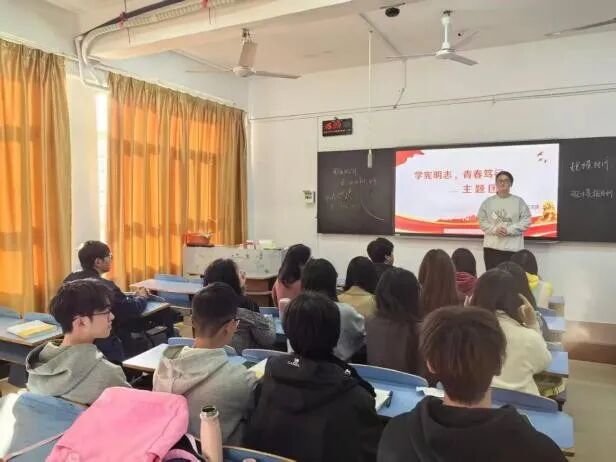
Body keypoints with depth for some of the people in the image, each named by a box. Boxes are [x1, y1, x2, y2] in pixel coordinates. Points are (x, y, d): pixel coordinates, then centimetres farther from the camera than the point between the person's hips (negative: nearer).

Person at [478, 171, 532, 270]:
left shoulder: (519, 201, 5)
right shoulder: (488, 202, 8)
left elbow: (526, 221, 0)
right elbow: (482, 221, 5)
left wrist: (509, 230, -12)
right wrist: (494, 229, -12)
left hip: (513, 248, -1)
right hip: (491, 247, 1)